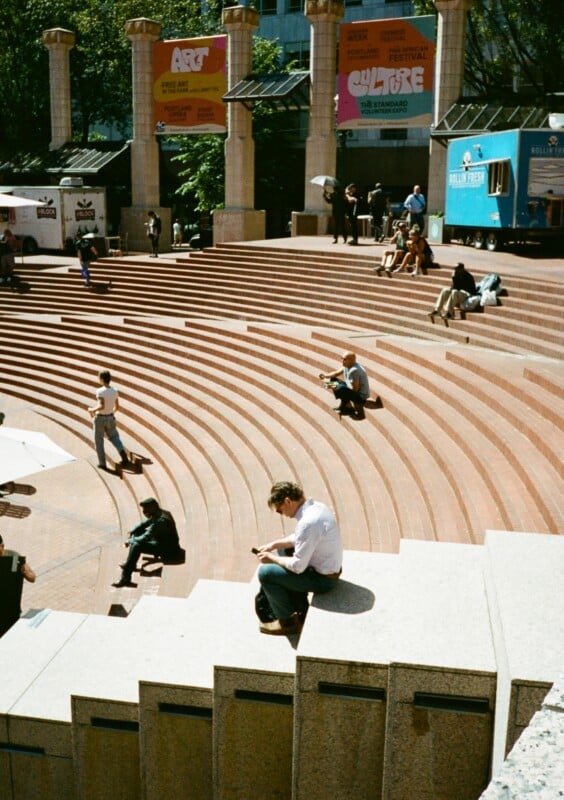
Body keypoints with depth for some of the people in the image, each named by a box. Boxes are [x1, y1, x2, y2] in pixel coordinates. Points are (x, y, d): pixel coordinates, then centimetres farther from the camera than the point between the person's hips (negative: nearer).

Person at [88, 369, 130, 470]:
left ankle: (102, 463, 15)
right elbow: (117, 407, 5)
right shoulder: (114, 391, -3)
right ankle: (123, 453, -14)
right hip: (110, 418, 4)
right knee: (114, 438, 13)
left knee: (99, 441, 11)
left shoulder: (100, 391, -21)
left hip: (100, 418, -4)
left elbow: (101, 406, -31)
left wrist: (92, 410, -13)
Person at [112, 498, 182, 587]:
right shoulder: (156, 514, 2)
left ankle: (125, 579, -21)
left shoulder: (161, 520, -28)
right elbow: (143, 524, 17)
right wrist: (131, 532, 2)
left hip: (170, 551, -10)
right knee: (138, 531, 12)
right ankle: (131, 564, 14)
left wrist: (129, 541, -14)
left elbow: (145, 538, -28)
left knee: (137, 545, -24)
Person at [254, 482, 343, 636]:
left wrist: (271, 558, -10)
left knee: (265, 572, -10)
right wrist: (274, 544, 7)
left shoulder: (308, 522, -31)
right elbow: (298, 538, 16)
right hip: (331, 569, 10)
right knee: (283, 550, 26)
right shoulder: (315, 506, -1)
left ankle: (288, 621, 8)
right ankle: (294, 607, 30)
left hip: (323, 579, -10)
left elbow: (298, 566, -24)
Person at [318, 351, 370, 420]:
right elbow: (336, 373, 13)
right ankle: (344, 404, 11)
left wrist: (337, 387, -25)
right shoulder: (347, 365, 0)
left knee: (339, 388, -35)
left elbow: (355, 389, -29)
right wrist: (325, 375, -7)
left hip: (360, 396, -10)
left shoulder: (354, 371, -29)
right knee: (333, 380, 12)